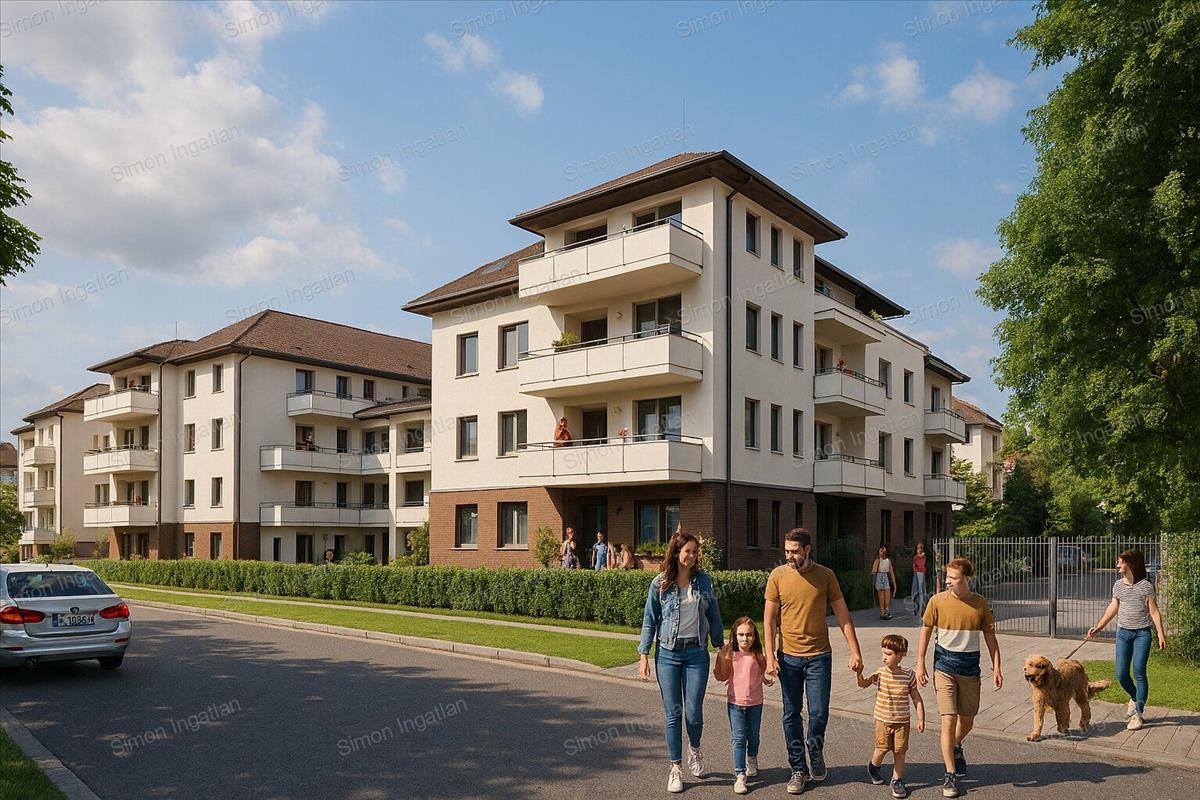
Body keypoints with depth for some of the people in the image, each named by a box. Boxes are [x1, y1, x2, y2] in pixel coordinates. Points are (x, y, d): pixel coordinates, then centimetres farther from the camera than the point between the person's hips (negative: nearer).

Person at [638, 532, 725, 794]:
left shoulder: (703, 580, 1)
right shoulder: (660, 583, -3)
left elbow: (713, 615, 11)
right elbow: (649, 620, 2)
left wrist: (721, 645, 13)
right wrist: (643, 655, -1)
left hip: (696, 653, 1)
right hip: (667, 653, -1)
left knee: (693, 711, 1)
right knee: (672, 713, 4)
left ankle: (694, 749, 33)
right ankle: (676, 767, 18)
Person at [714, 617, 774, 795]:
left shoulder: (758, 656, -5)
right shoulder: (730, 655, -9)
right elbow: (721, 677, -5)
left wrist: (767, 680, -5)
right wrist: (721, 659, -15)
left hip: (755, 702, 2)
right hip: (735, 702, -2)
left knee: (753, 736, 17)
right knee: (739, 739, -3)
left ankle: (752, 761, 45)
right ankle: (739, 776, 0)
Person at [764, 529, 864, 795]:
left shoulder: (825, 576, -3)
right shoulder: (777, 576, -4)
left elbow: (842, 615, 2)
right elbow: (769, 619, -2)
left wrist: (855, 651, -2)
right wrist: (770, 656, -8)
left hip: (819, 656, 0)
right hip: (788, 656, 0)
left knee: (819, 713, 1)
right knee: (792, 715, 6)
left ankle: (815, 750, 31)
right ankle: (799, 769, 21)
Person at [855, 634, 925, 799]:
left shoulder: (909, 675, -6)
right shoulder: (880, 673, -6)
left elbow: (917, 699, 0)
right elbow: (863, 684, -14)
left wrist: (921, 719, -1)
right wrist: (859, 673, -32)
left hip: (902, 721, 0)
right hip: (883, 720, 0)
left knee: (899, 751, 4)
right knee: (883, 748, -1)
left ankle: (897, 780, 20)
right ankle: (874, 766, 30)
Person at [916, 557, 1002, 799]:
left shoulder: (980, 603, -4)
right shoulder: (938, 601, -7)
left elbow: (990, 637, 4)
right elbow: (926, 631, 2)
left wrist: (996, 668, -1)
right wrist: (920, 664, 0)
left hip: (970, 668, 2)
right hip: (944, 667, -2)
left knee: (967, 721, 15)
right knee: (949, 720, -7)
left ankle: (955, 748, 47)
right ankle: (950, 776, 4)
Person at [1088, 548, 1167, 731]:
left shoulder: (1145, 585, -7)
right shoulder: (1118, 585, 7)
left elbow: (1154, 612, -6)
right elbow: (1113, 608, 16)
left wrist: (1161, 635, -12)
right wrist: (1098, 628, 16)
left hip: (1142, 634, -5)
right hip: (1123, 633, 5)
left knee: (1139, 673, -7)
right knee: (1121, 674, 4)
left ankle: (1138, 713, 3)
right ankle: (1135, 698, 32)